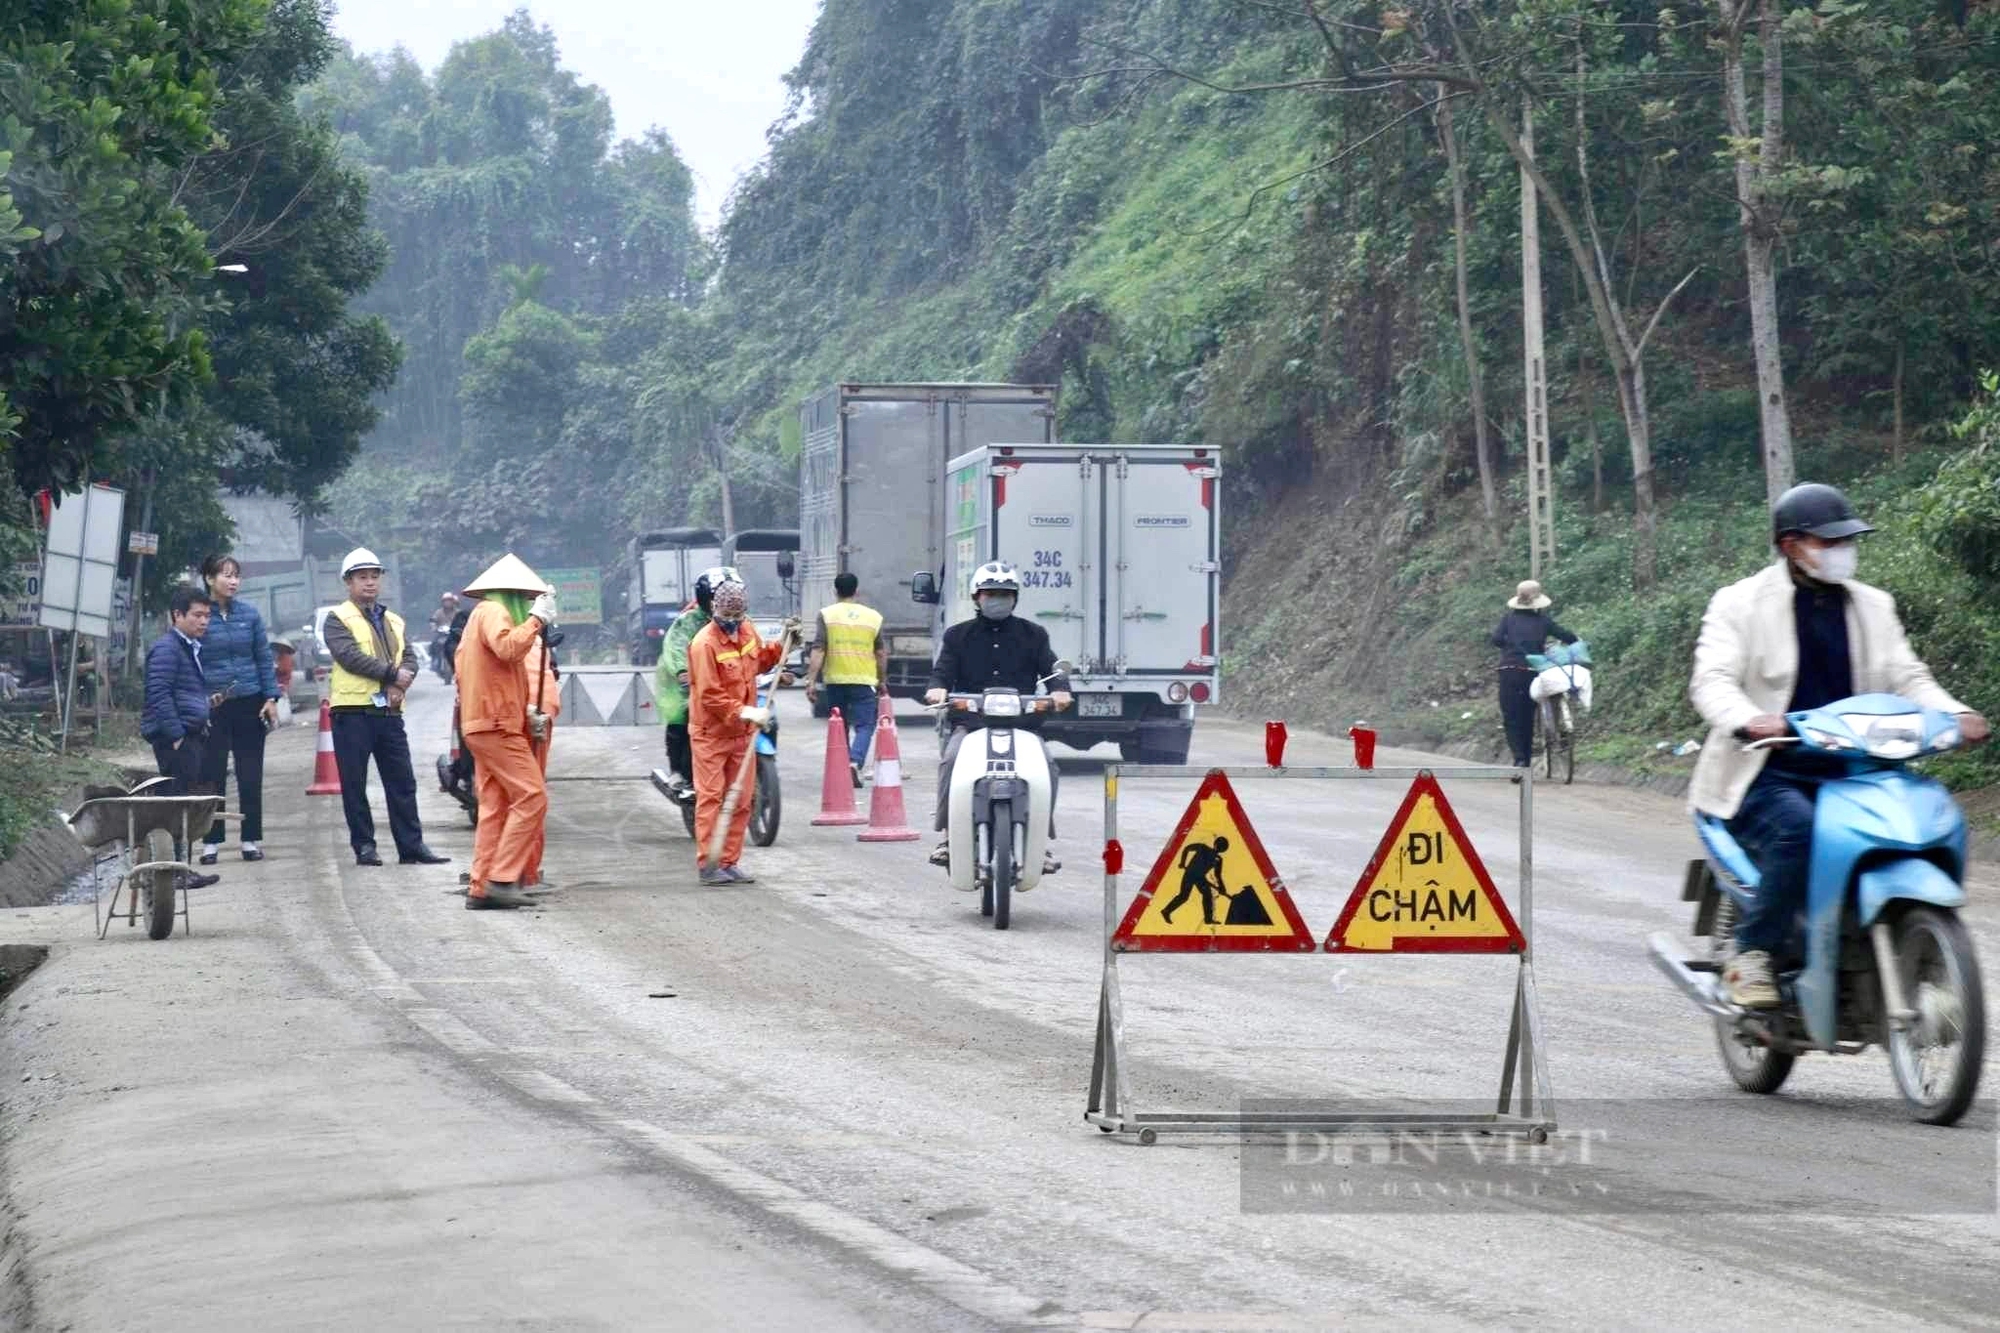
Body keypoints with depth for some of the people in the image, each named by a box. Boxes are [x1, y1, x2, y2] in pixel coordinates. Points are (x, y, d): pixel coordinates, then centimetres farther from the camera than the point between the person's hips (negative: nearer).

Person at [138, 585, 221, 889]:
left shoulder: (191, 648, 21)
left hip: (190, 736, 10)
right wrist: (175, 734, -21)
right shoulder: (166, 648, -11)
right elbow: (159, 694, -18)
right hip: (175, 738, -10)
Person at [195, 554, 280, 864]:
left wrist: (271, 698, 0)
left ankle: (251, 840, 12)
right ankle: (211, 842, 9)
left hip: (249, 704, 2)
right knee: (212, 777, 1)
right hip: (212, 708, -2)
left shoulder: (249, 614, 5)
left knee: (251, 777, 5)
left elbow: (265, 658, 8)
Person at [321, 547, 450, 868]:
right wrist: (392, 674, -16)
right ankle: (364, 846, 6)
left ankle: (411, 845, 8)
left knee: (402, 781, 5)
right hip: (353, 712, -6)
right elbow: (350, 656, -16)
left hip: (389, 710, 6)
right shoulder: (339, 619, -1)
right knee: (354, 784, -1)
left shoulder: (393, 621, 19)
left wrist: (400, 685, -12)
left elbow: (410, 657, 8)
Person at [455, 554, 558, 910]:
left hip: (486, 723, 11)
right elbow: (508, 648, -28)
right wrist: (536, 619, -19)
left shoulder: (481, 615, 25)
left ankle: (481, 888, 6)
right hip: (497, 724, -11)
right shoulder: (492, 611, -7)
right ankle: (502, 878, -18)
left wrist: (526, 711, 19)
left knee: (494, 806, 8)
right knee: (531, 796, -14)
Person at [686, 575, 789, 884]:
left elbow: (761, 662, 25)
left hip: (742, 731, 7)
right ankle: (708, 865, -4)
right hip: (712, 733, -7)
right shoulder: (705, 644, -18)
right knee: (711, 798, -6)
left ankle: (729, 862, 16)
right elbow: (709, 696, -21)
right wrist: (743, 711, -26)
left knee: (742, 799, 9)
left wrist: (783, 642, 11)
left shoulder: (747, 631, 6)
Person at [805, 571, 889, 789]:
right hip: (864, 681, -1)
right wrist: (882, 681, 21)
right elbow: (881, 653, 10)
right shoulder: (873, 616, 5)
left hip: (835, 680, 1)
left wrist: (811, 681, -6)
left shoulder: (827, 615, 1)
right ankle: (854, 762, -23)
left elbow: (818, 651, -6)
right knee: (864, 725, -1)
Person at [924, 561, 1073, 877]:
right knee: (951, 760, -30)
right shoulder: (958, 635, 15)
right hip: (971, 723, 0)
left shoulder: (1032, 635, 15)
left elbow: (1050, 666, 5)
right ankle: (948, 834, -21)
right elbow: (944, 669, 5)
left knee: (1046, 767, -26)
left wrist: (1059, 690, -17)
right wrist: (938, 688, -19)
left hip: (1022, 723, 0)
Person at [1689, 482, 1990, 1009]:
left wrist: (1954, 713, -13)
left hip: (1849, 769, 5)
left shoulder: (1873, 606, 17)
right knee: (1796, 829, -36)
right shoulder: (1740, 604, 0)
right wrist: (1749, 720, -36)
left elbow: (1906, 677, 10)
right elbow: (1711, 679, -13)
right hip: (1766, 774, -5)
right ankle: (1752, 955, -22)